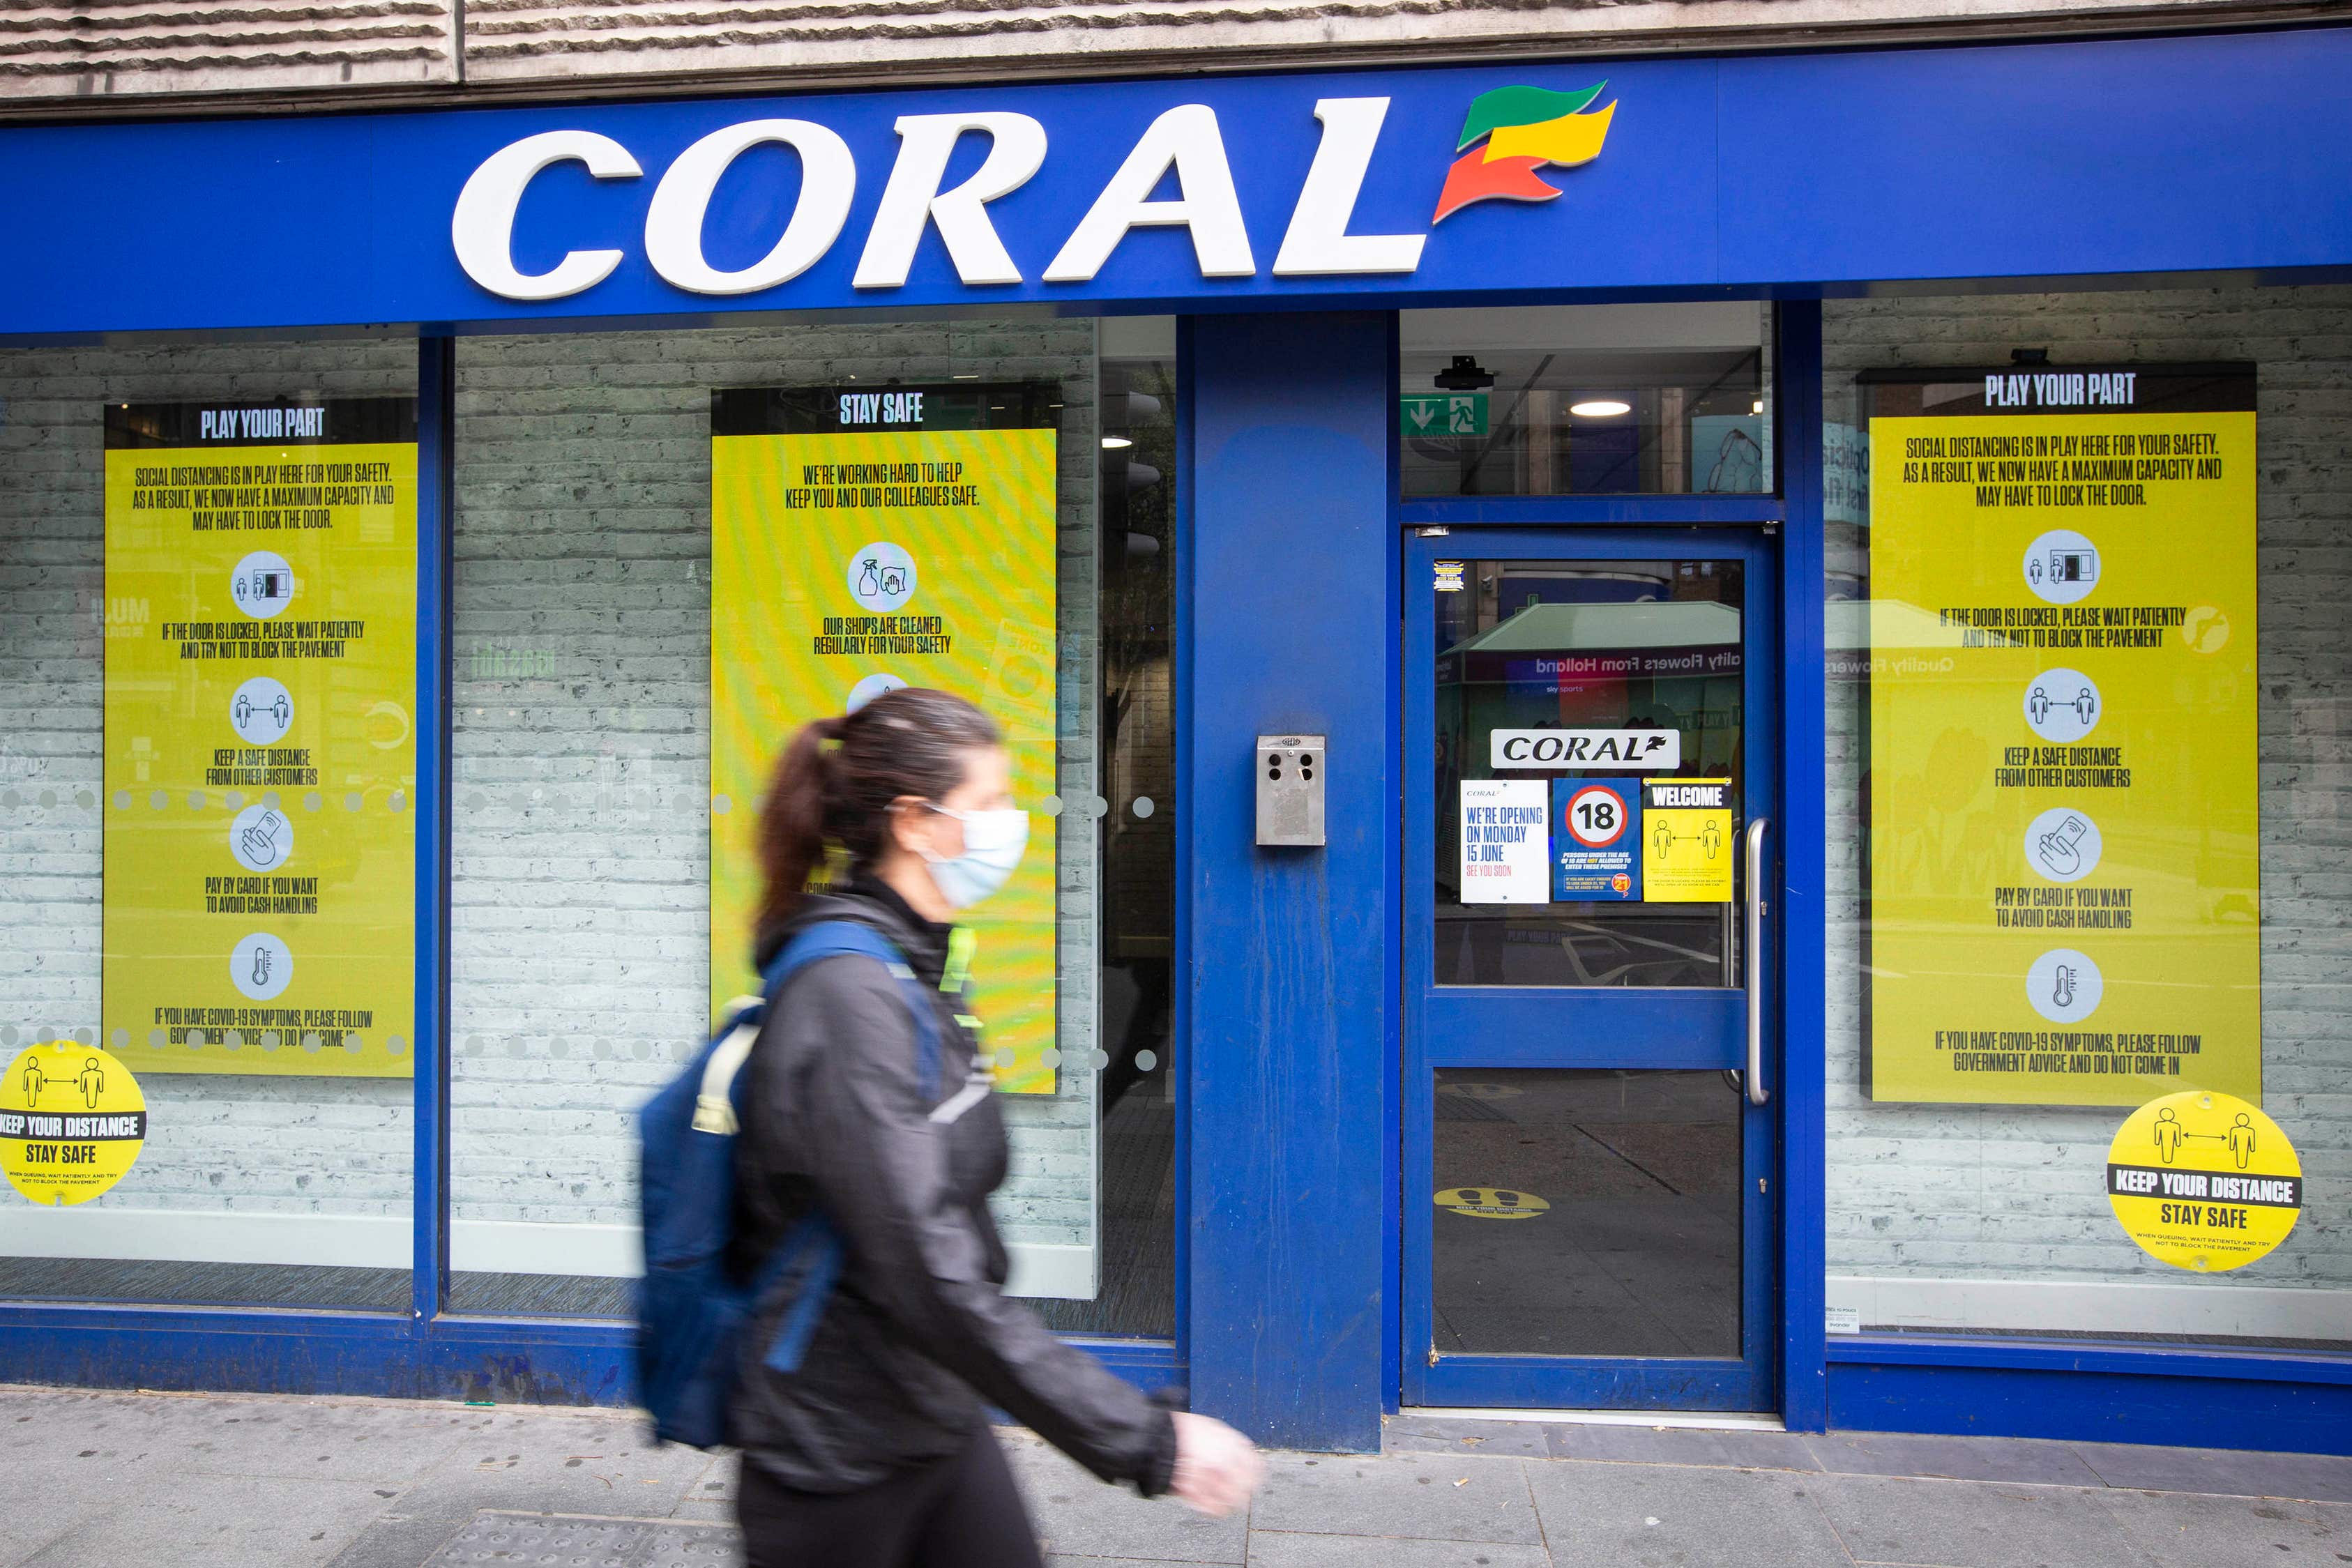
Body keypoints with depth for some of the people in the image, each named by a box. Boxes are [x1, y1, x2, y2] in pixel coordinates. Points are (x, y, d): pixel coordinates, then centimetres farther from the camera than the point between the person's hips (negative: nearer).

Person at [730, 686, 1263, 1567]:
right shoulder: (850, 997, -25)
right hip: (837, 1457, -7)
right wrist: (1148, 1443, -28)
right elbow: (930, 1280, -30)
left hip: (937, 1420, 8)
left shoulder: (915, 966, 4)